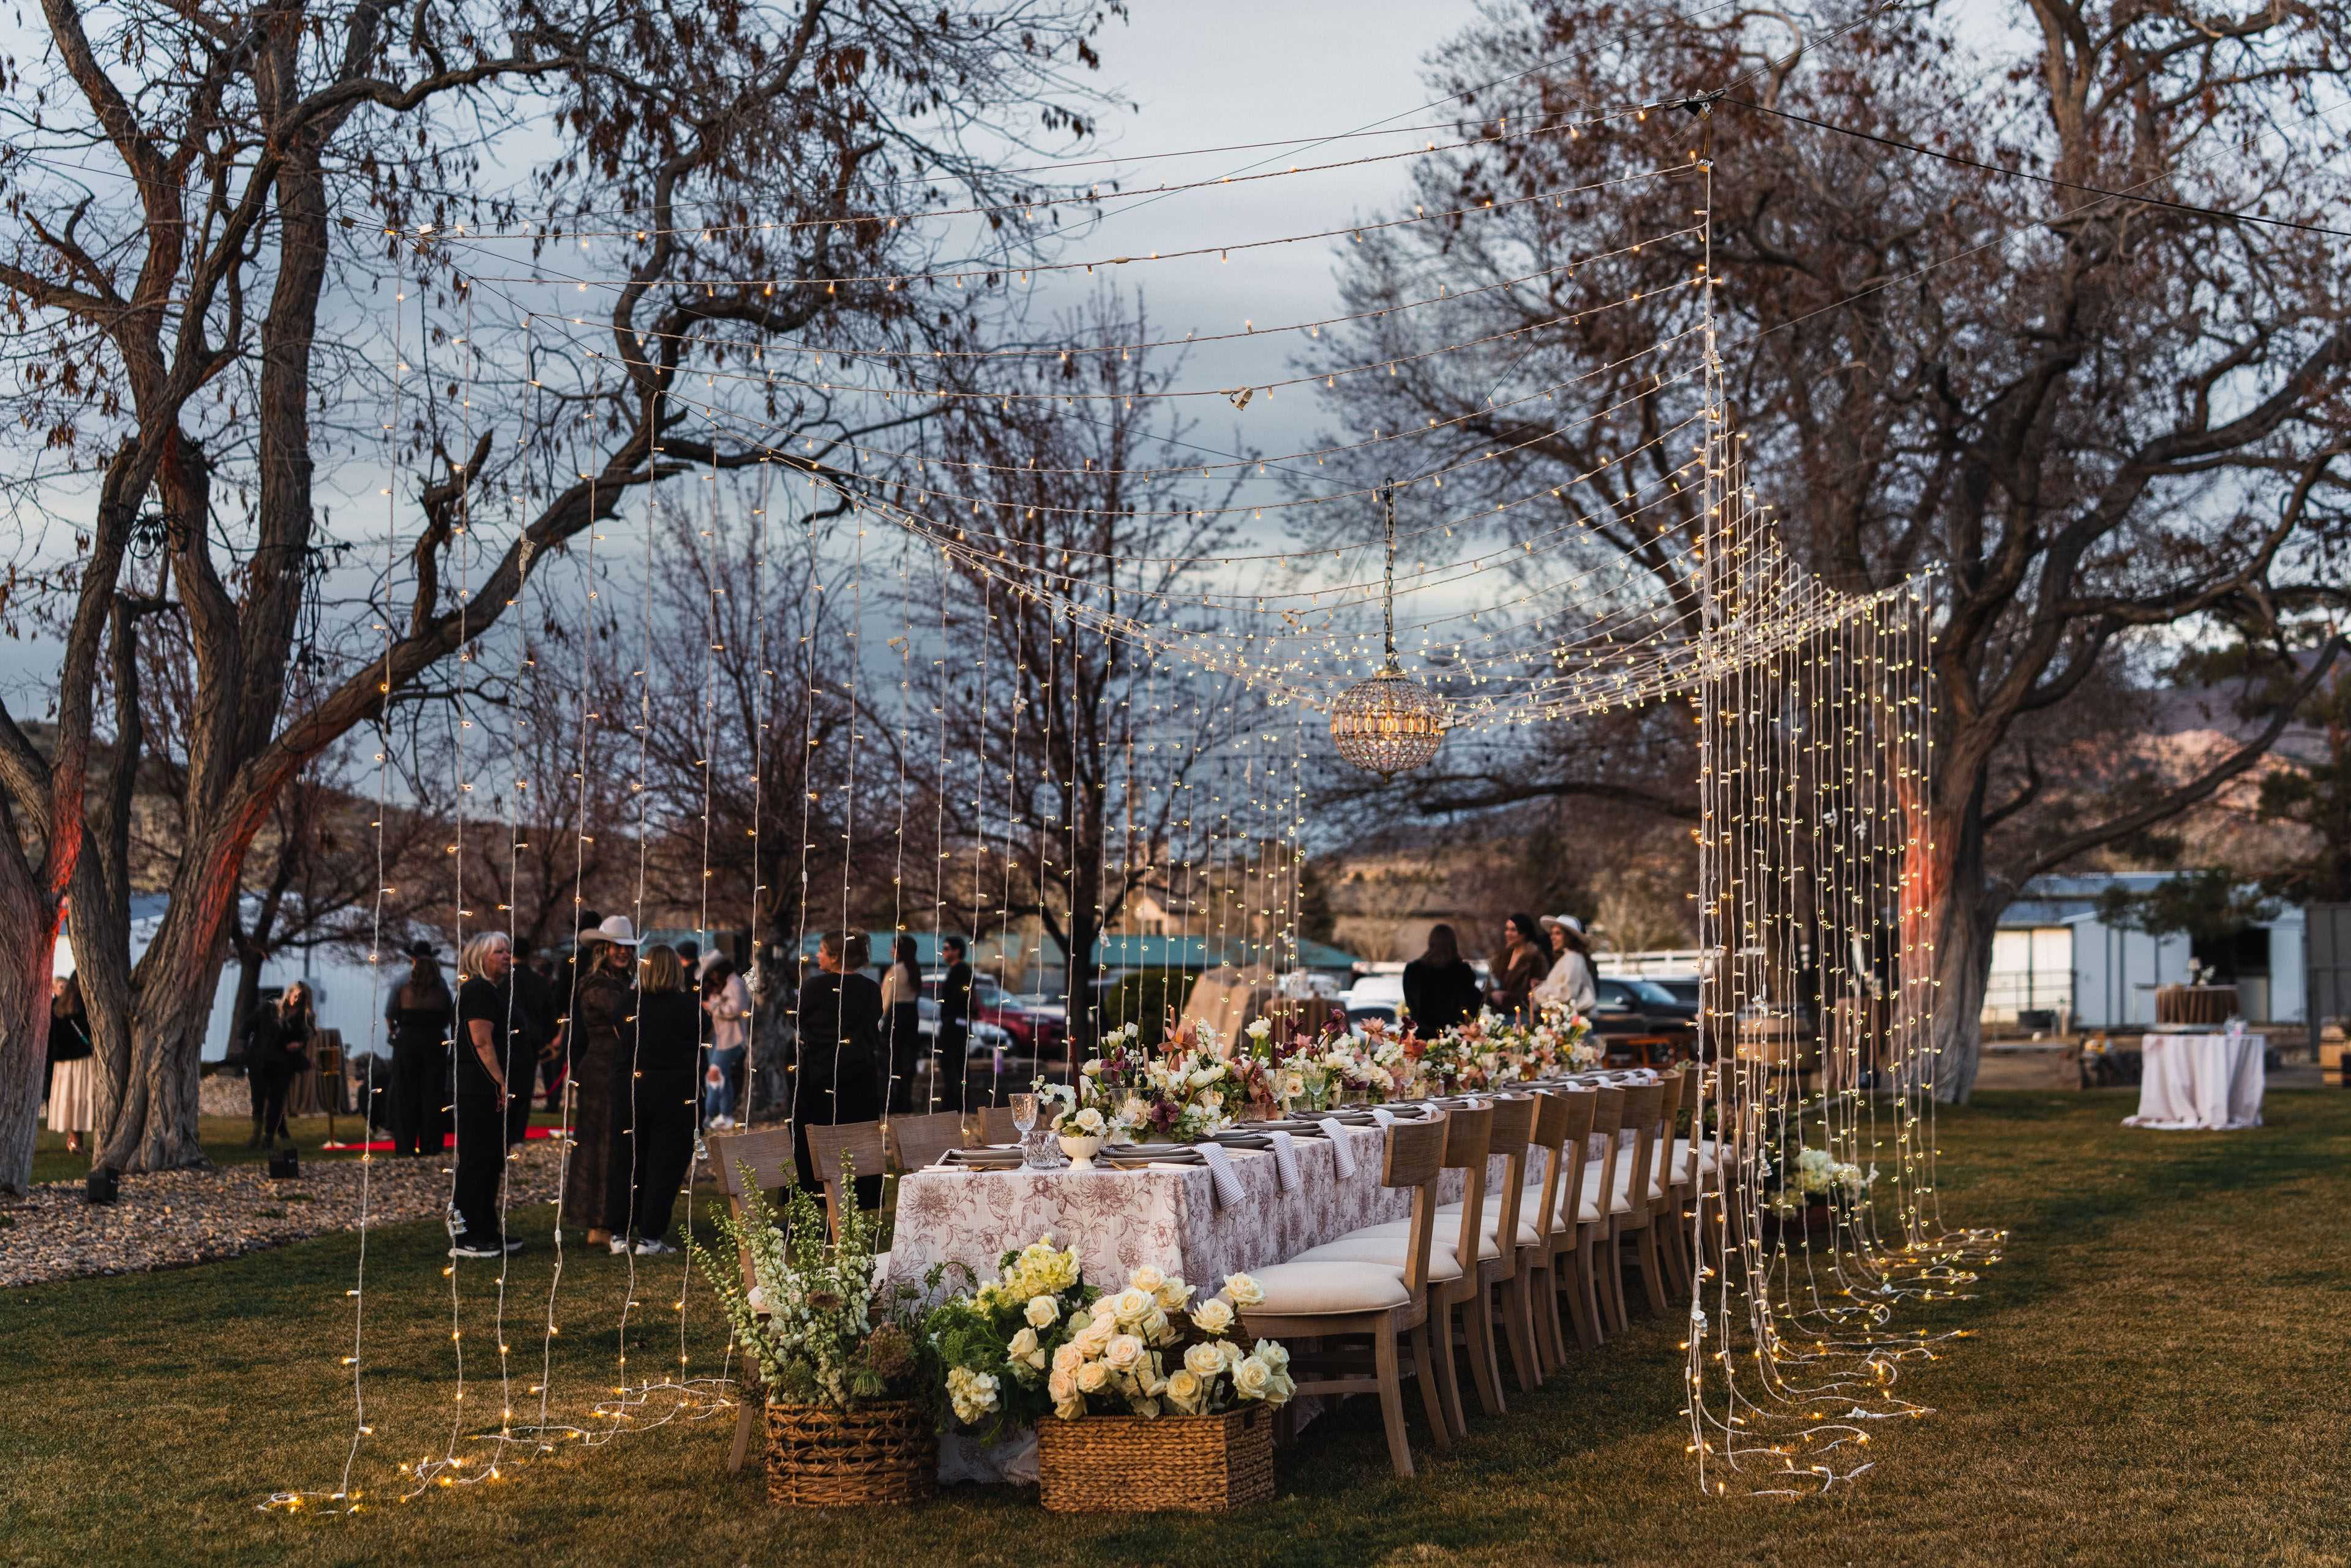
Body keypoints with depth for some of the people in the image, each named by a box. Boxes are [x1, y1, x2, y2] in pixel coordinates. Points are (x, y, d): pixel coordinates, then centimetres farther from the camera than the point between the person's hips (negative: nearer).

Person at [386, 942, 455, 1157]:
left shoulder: (403, 982, -4)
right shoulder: (441, 984, -1)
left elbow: (389, 1014, -1)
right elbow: (450, 1016, 2)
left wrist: (392, 1030, 19)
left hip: (407, 1041, -1)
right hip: (435, 1041, 1)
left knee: (405, 1093, 6)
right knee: (433, 1093, 5)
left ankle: (405, 1145, 4)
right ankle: (430, 1145, 4)